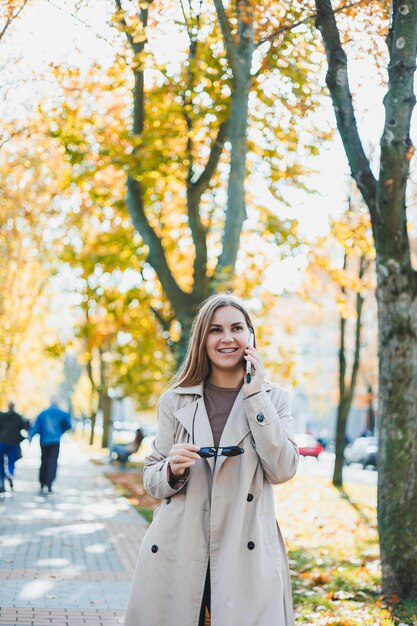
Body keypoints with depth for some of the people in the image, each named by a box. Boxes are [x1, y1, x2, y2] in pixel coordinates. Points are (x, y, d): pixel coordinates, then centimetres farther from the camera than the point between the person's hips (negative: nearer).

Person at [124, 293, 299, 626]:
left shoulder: (273, 397, 6)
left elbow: (282, 469, -9)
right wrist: (172, 471, -13)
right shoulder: (176, 400, 7)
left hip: (246, 554, -1)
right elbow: (152, 479, 10)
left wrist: (255, 396, -10)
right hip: (177, 552, 1)